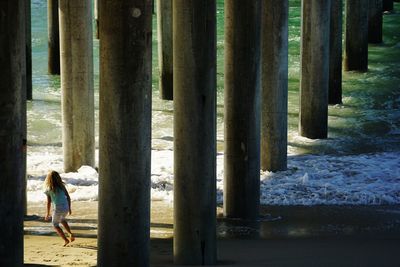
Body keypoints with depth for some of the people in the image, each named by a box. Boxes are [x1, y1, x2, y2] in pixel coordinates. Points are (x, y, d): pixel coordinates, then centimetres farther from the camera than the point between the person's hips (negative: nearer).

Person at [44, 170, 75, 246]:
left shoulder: (49, 189, -8)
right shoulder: (62, 186, 3)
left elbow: (48, 202, -8)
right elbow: (68, 197, 6)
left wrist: (47, 213, 1)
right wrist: (69, 208, 18)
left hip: (58, 209, -5)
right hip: (66, 208, 5)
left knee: (55, 225, 19)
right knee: (62, 220, 35)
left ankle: (66, 240, 9)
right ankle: (71, 234, 19)